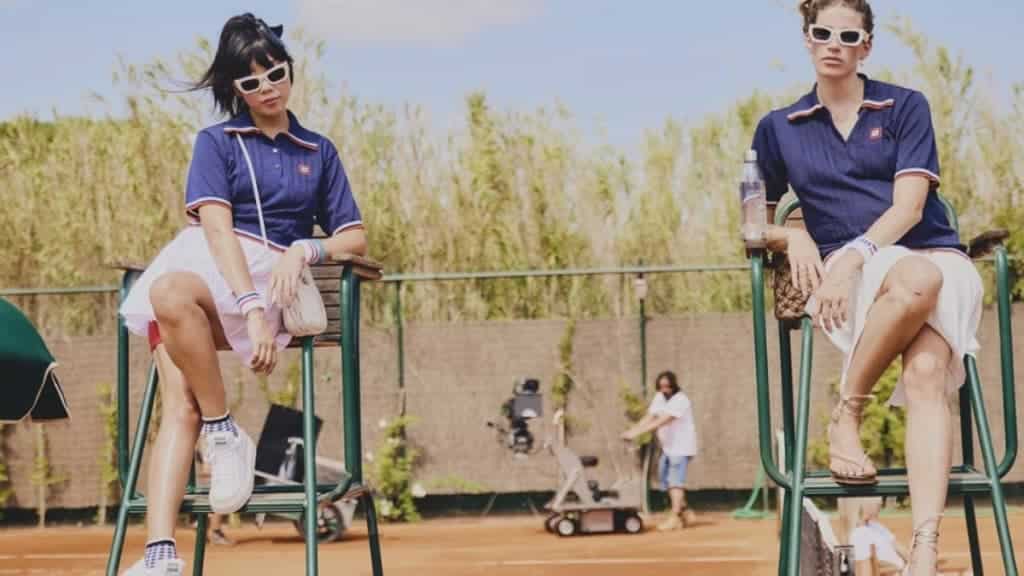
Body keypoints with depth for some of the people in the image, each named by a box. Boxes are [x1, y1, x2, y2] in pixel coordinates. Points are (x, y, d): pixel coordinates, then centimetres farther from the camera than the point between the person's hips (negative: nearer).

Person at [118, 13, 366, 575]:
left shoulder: (319, 151, 19)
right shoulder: (216, 143, 12)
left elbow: (355, 237, 17)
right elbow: (217, 227, -4)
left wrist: (303, 249, -7)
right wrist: (252, 306, -20)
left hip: (272, 276, -1)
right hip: (203, 263, 1)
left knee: (172, 291, -36)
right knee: (179, 406, -23)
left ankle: (225, 435, -25)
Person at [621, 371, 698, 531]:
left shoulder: (680, 400, -19)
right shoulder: (659, 398, 8)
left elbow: (661, 421, -28)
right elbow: (649, 418, 0)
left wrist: (637, 432, -33)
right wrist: (632, 430, -16)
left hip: (681, 447, -9)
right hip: (667, 446, 9)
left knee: (675, 481, -14)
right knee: (667, 482, 11)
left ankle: (674, 518, -16)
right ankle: (686, 513, 21)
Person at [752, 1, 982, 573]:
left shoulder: (907, 107, 11)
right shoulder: (779, 128, 16)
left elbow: (909, 207, -2)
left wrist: (853, 255, -18)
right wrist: (793, 236, -3)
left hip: (938, 256, 0)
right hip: (851, 274, 0)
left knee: (927, 375, -32)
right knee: (916, 280, -39)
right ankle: (846, 420, -25)